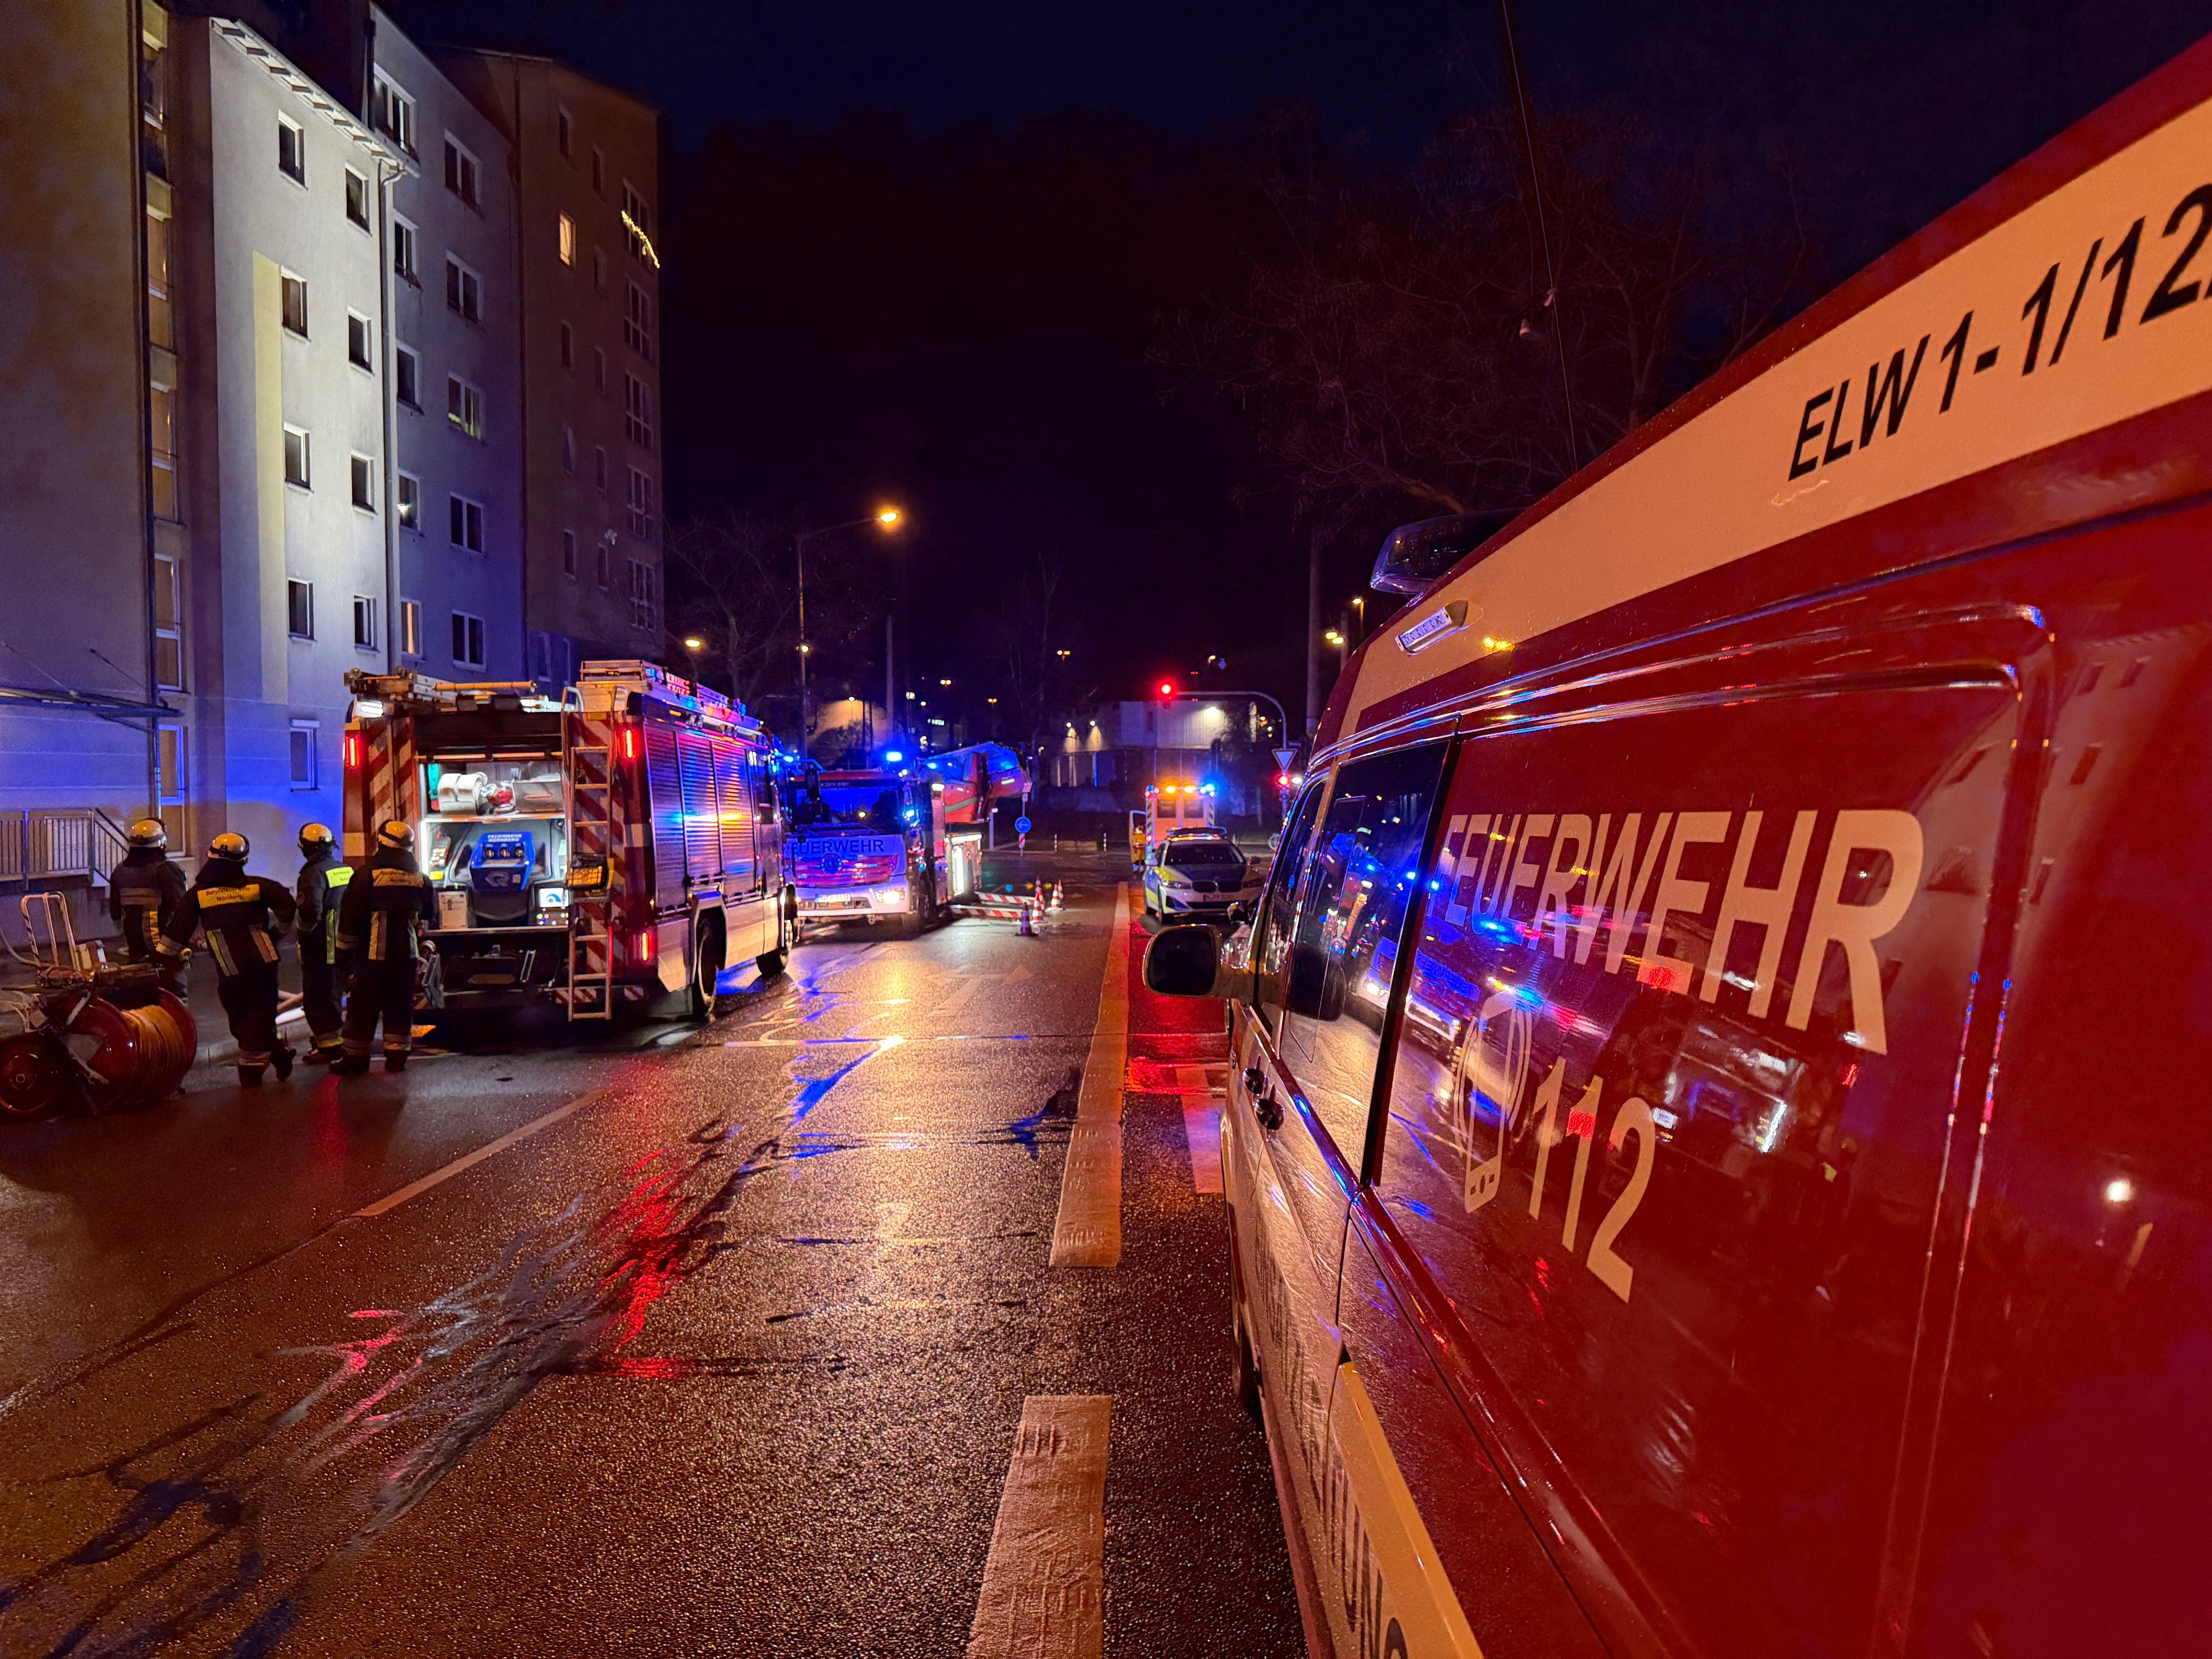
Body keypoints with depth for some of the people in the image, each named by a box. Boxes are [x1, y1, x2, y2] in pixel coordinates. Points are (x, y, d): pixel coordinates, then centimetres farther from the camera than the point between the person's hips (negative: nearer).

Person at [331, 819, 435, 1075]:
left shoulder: (368, 876, -9)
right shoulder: (421, 880, 6)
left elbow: (350, 917, -7)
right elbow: (430, 918, 18)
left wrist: (344, 951, 2)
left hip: (372, 954, -4)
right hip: (407, 955, 4)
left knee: (363, 1007, 3)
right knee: (400, 1005, 10)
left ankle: (355, 1058, 8)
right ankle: (397, 1056, 11)